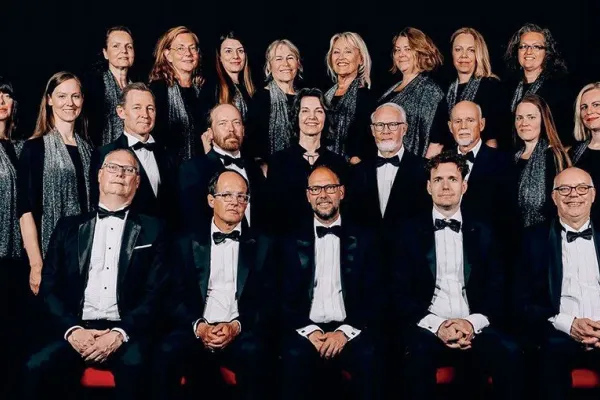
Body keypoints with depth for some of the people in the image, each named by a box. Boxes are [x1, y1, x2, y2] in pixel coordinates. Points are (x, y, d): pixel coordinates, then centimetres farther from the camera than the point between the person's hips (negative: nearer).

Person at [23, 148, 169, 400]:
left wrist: (120, 333, -12)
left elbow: (156, 293, 3)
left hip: (127, 331, -1)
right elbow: (49, 287, 11)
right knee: (37, 367, -27)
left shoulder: (151, 229, 12)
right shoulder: (69, 227, 17)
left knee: (133, 365, -34)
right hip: (74, 328, 2)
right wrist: (72, 329, -8)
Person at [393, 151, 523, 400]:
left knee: (510, 354, -28)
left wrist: (473, 323, -12)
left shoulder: (483, 233, 14)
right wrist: (437, 325, -14)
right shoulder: (410, 232, 9)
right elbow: (399, 293, 2)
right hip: (428, 328, -1)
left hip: (475, 329, 2)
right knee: (419, 352, -34)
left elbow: (497, 292, 8)